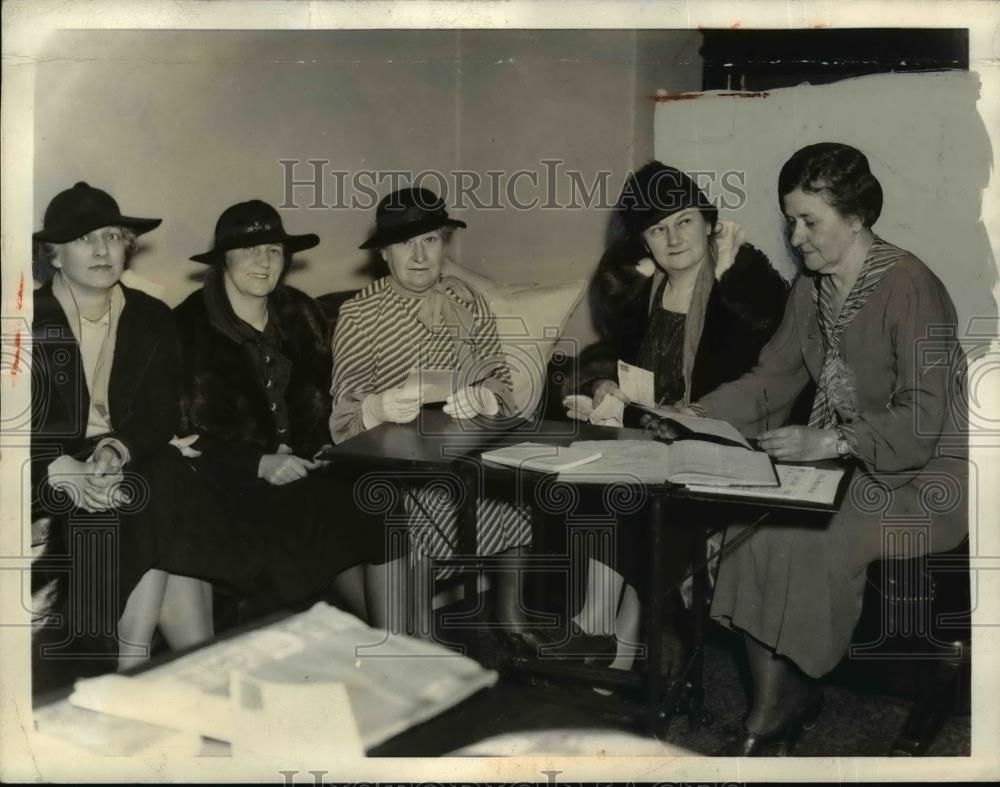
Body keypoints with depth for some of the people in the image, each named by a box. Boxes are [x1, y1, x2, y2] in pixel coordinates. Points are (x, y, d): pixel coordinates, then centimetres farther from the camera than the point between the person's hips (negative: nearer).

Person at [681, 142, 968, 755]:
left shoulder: (909, 288, -18)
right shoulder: (812, 289, 6)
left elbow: (923, 420, -22)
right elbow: (772, 379, 9)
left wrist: (833, 441, -34)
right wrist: (698, 415, -5)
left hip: (926, 475, -7)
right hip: (847, 463, 7)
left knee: (812, 542, -27)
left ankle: (771, 716, -7)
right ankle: (781, 699, -9)